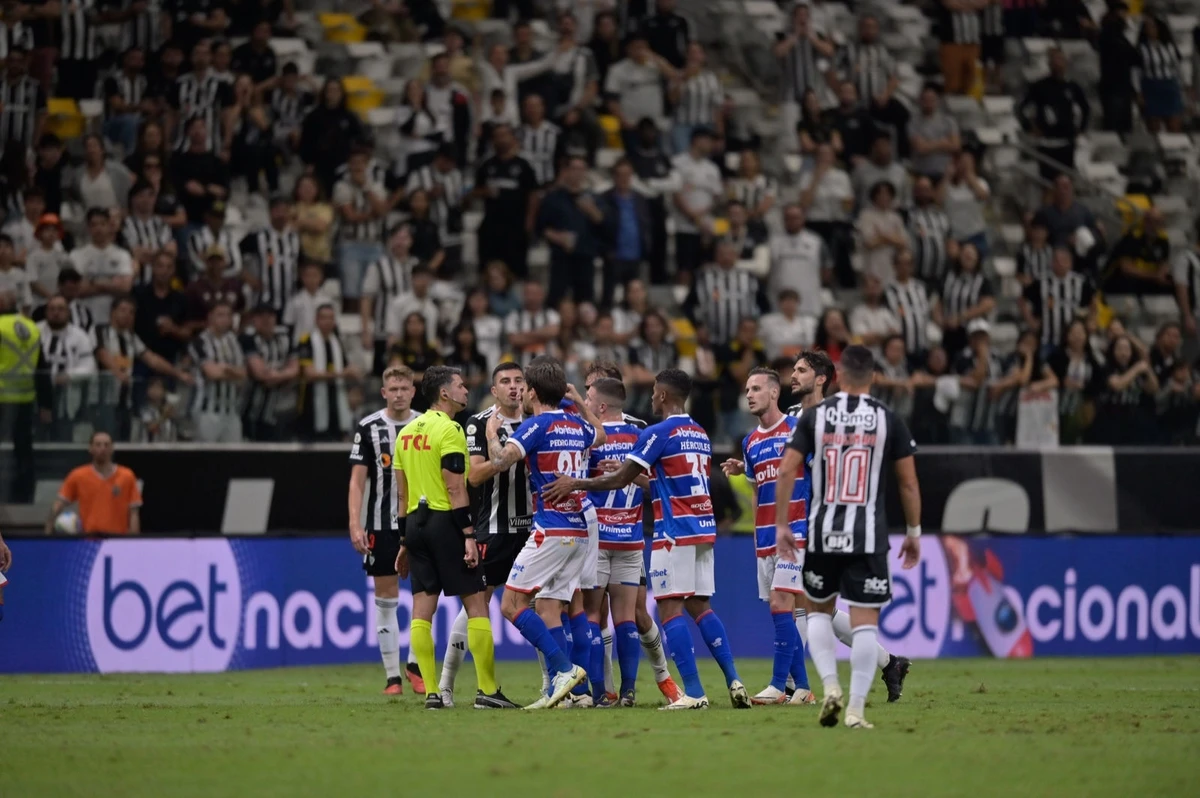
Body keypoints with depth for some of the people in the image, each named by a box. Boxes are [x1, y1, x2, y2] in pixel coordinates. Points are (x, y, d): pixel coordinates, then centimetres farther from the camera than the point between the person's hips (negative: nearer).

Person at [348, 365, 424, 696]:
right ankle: (393, 675, 7)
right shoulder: (368, 428, -1)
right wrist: (355, 525, -11)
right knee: (386, 598, 2)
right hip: (381, 525, -1)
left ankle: (415, 665, 9)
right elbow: (357, 480, -2)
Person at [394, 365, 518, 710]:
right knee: (476, 603, -3)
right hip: (445, 522, -8)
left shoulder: (407, 432, 14)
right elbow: (455, 489, -16)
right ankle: (487, 691, -5)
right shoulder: (449, 430, -10)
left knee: (422, 609, 4)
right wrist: (469, 535, -16)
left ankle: (431, 692, 1)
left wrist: (404, 541, 20)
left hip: (416, 523, 8)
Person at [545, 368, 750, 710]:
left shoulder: (658, 434, -9)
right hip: (703, 528, 8)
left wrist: (576, 484, -1)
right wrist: (647, 478, 34)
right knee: (700, 606, 12)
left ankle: (693, 692, -13)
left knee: (671, 607, -6)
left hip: (674, 531, -8)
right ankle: (733, 680, 2)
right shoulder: (701, 435, 15)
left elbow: (619, 479, -10)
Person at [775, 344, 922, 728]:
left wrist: (782, 526, 5)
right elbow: (909, 484, 2)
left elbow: (786, 472, -3)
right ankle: (856, 709, -4)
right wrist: (914, 532, 13)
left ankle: (830, 686, 2)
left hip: (823, 534, 1)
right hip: (868, 537, -1)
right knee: (865, 621, 1)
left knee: (819, 611, 19)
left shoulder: (814, 417, 2)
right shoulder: (888, 420, 1)